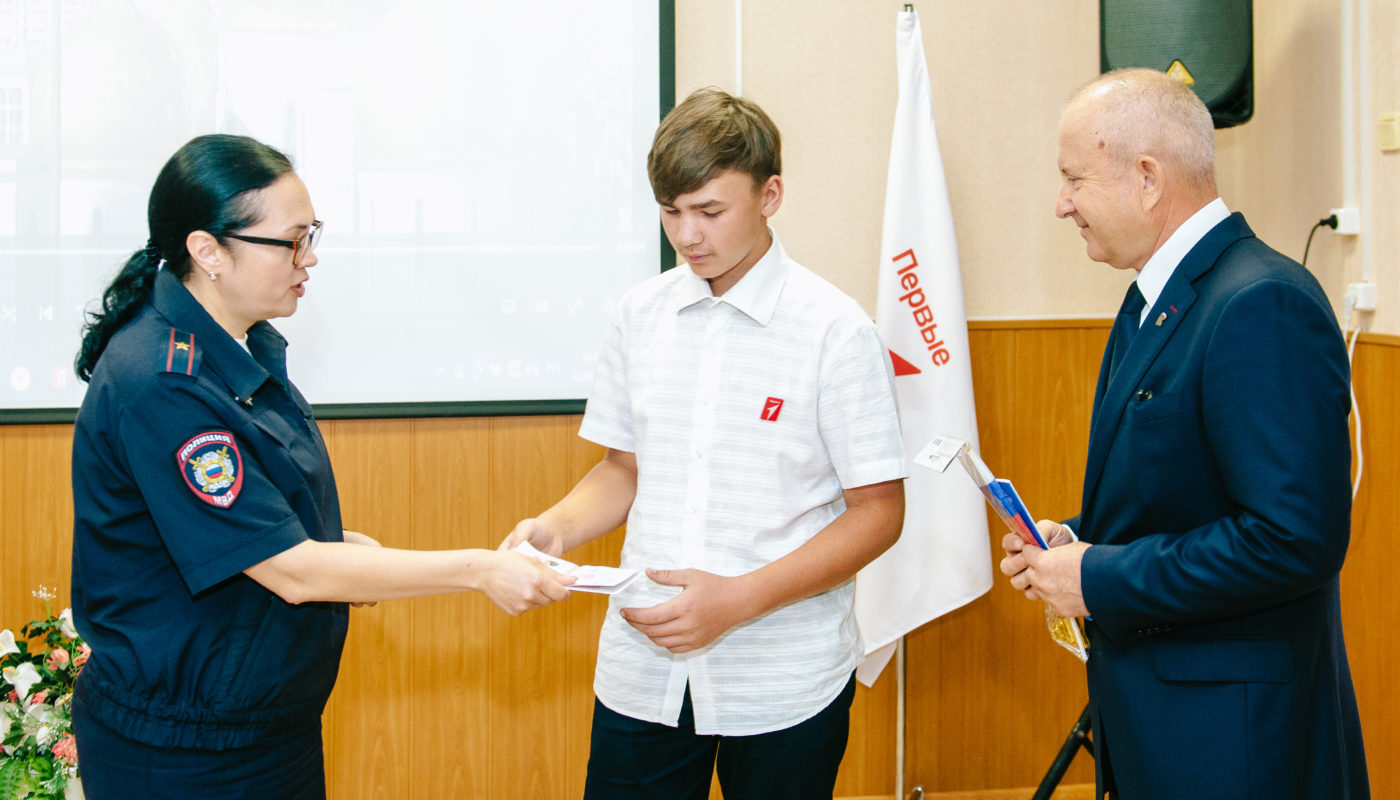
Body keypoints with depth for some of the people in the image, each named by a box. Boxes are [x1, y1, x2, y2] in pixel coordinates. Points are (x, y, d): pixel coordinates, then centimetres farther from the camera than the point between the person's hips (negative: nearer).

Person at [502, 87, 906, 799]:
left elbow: (878, 511, -8)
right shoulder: (641, 314, 5)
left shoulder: (835, 331, -9)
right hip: (642, 671, 3)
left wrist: (739, 599, -17)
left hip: (783, 685, -3)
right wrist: (553, 529, -6)